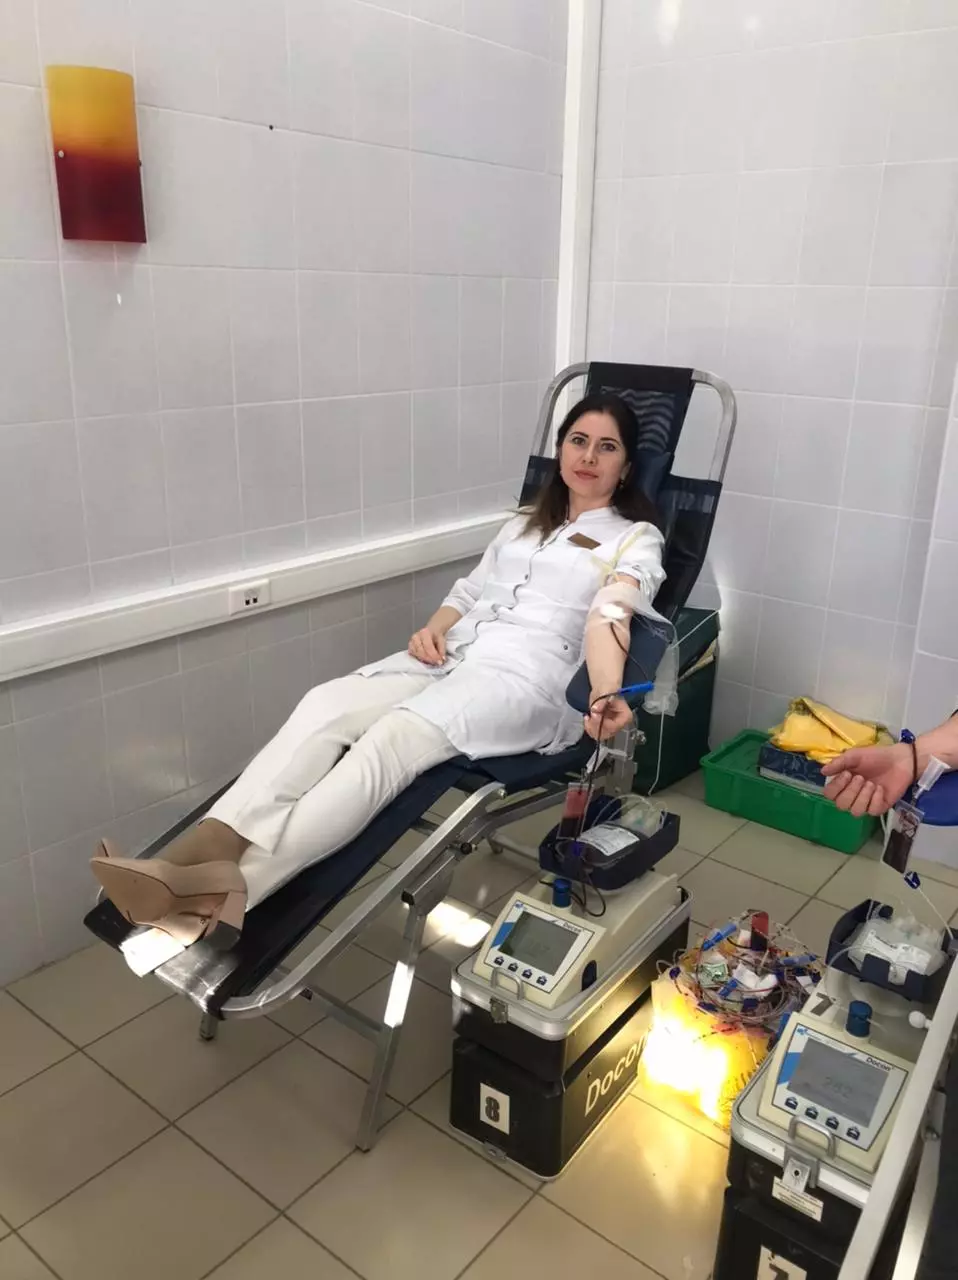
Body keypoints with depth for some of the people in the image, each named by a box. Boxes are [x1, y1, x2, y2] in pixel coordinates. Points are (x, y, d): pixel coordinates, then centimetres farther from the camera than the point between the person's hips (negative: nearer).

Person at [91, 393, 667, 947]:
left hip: (528, 674, -6)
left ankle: (232, 888, -44)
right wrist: (432, 629, 2)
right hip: (452, 656, 6)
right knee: (324, 706, -23)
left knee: (393, 738, -32)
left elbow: (608, 616, -10)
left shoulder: (637, 539, 10)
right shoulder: (525, 524, 29)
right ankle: (203, 849, -38)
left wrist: (606, 694, -30)